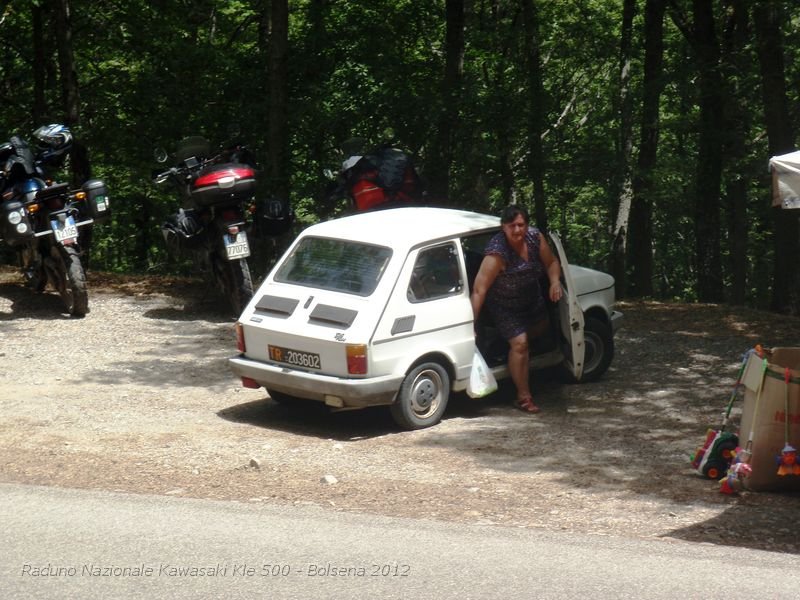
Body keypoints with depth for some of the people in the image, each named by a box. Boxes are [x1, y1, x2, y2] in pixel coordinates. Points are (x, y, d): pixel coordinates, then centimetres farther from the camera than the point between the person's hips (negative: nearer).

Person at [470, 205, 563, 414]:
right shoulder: (497, 252, -38)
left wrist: (555, 281, -23)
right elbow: (479, 290, -40)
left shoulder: (535, 237, -19)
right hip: (504, 305, -7)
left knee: (540, 327, 26)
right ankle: (523, 396, -4)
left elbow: (551, 262, -2)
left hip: (532, 298, 7)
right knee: (519, 343, -15)